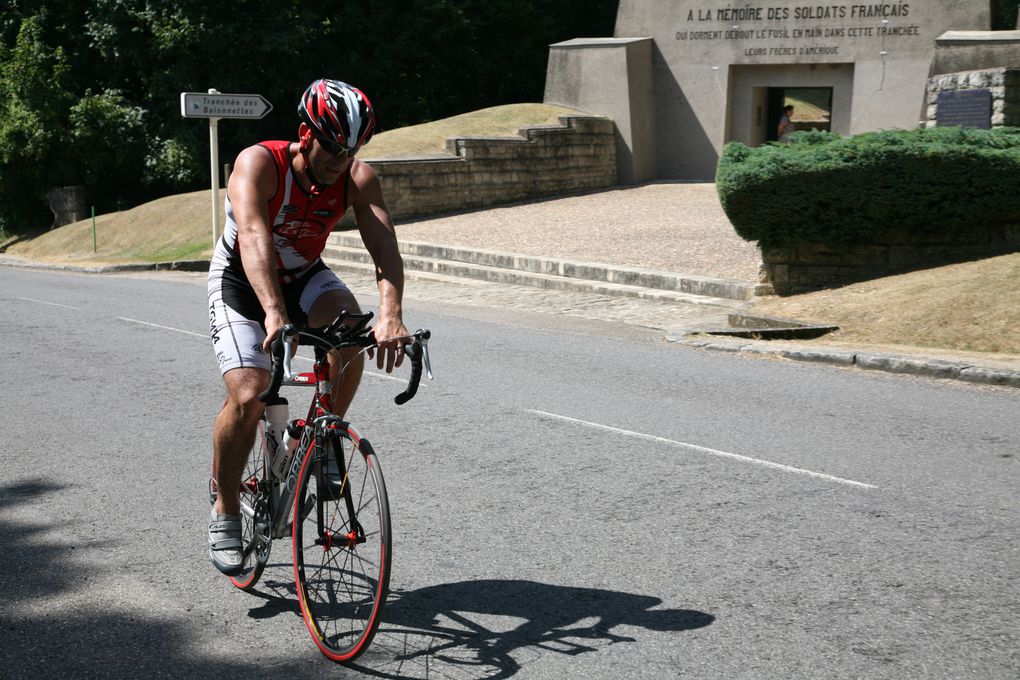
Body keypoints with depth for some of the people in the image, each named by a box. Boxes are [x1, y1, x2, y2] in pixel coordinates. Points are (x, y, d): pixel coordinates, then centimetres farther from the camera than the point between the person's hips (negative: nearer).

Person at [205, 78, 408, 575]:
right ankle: (225, 512, 1)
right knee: (248, 397, -20)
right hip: (241, 281, -3)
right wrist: (273, 312, -60)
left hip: (304, 276, 3)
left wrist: (390, 314, -50)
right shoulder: (258, 163, -29)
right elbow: (253, 236, -44)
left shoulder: (357, 177, -20)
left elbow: (383, 245, -32)